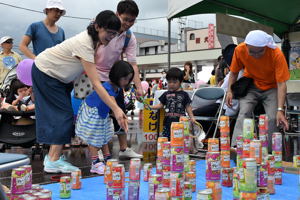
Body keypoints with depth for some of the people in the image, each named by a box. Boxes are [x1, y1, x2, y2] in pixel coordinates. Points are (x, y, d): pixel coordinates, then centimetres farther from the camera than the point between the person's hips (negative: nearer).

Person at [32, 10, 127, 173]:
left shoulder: (94, 39, -9)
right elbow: (96, 84, -41)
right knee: (63, 114, -13)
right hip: (45, 72, -9)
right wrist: (116, 109, -45)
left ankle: (52, 155, 16)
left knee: (58, 114, 8)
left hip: (58, 75, 9)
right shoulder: (84, 45, -36)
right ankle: (54, 161, -11)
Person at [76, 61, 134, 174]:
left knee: (103, 136, 13)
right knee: (93, 137, -4)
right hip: (92, 111, -9)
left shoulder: (117, 87, -8)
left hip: (102, 113, 9)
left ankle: (108, 160, 20)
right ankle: (96, 163, -2)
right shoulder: (107, 88, -37)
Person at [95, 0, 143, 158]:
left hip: (114, 76, 4)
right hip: (94, 74, -4)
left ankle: (124, 149, 13)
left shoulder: (130, 38, -8)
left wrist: (138, 87, -18)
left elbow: (132, 64, -9)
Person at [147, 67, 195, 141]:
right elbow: (161, 105, 13)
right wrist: (150, 107, 2)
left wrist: (191, 117, -2)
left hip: (180, 123, -2)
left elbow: (187, 106, 8)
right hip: (168, 123, 2)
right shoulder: (166, 94, 11)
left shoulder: (184, 94, 5)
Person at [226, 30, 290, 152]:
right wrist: (230, 91, -15)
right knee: (244, 112, -23)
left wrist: (280, 110, -34)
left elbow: (281, 83, -27)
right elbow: (234, 72, -2)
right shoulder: (240, 50, -21)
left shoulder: (277, 54, -28)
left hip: (271, 87, -1)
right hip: (251, 86, 1)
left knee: (273, 118, -20)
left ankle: (268, 152, -7)